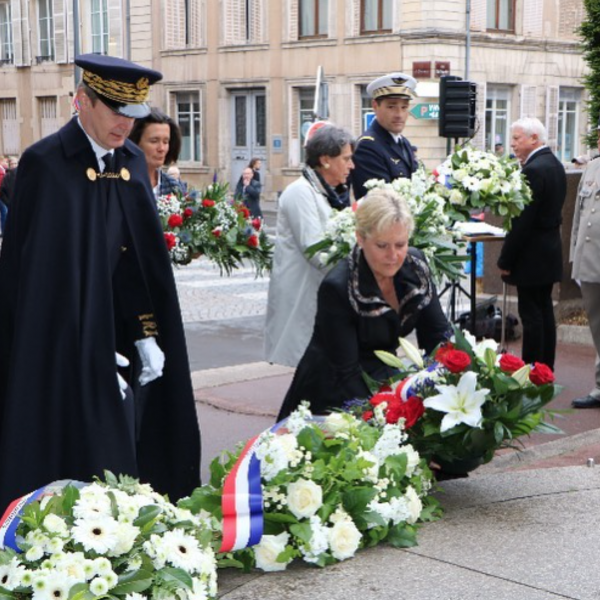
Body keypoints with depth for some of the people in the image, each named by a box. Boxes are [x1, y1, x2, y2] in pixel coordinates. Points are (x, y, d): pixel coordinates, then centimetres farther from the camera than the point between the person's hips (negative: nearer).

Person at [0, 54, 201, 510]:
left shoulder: (133, 161, 9)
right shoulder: (45, 164, -10)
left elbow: (149, 257, 12)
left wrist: (150, 337, 5)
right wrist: (93, 353, -16)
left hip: (129, 339, 6)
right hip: (70, 352, -6)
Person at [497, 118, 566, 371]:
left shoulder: (533, 170, -20)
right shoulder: (554, 164, 11)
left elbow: (523, 221, -22)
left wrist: (505, 260, -16)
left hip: (532, 255, -10)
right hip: (550, 252, 10)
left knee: (531, 314, -4)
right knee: (544, 309, 15)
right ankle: (546, 369, 23)